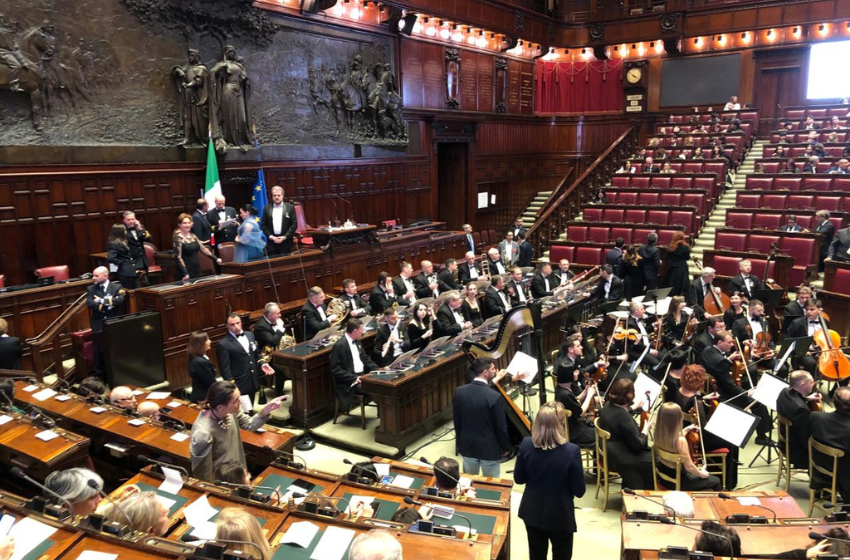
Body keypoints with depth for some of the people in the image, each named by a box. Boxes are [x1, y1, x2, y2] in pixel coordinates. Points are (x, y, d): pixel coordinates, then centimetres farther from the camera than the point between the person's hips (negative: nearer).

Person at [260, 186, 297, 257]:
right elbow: (263, 224, 8)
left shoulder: (290, 207, 3)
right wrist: (270, 236, -5)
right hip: (271, 241, 1)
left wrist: (285, 237, -9)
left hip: (286, 242, -1)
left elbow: (294, 224, -1)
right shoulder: (267, 208, 8)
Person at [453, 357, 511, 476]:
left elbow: (457, 421, 2)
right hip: (489, 448, -4)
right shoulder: (494, 397, -23)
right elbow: (501, 426, -14)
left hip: (467, 446, 4)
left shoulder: (459, 391, -8)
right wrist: (505, 447, 2)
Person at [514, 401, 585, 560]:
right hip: (560, 515, -3)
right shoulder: (572, 450, -26)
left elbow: (519, 479, -3)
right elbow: (579, 491, -15)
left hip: (532, 512, 3)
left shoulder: (526, 444, -16)